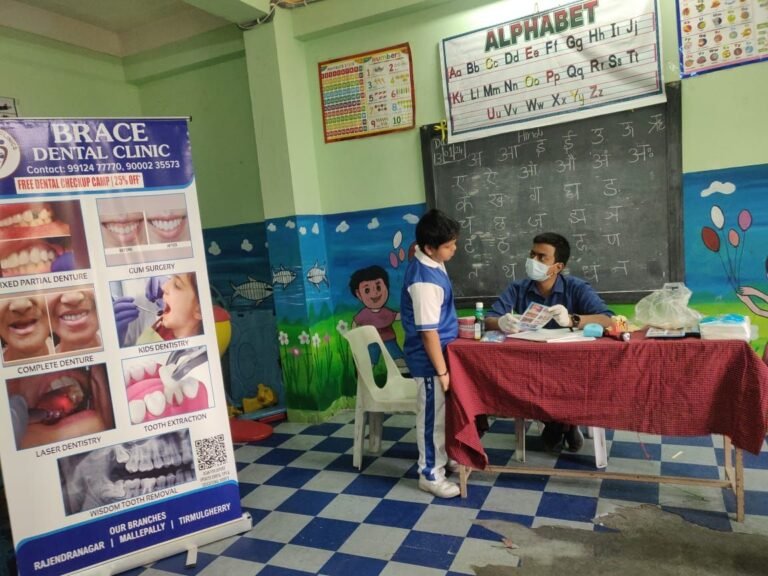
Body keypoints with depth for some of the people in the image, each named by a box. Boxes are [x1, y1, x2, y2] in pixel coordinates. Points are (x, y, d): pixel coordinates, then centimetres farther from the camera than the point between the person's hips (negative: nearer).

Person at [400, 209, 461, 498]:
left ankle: (442, 460, 41)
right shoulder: (425, 281, -28)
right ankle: (431, 475, 22)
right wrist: (441, 370, -20)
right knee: (433, 417, 5)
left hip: (438, 353, 10)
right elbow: (428, 332, -26)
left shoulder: (427, 259, 2)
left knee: (443, 414, 23)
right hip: (430, 360, -10)